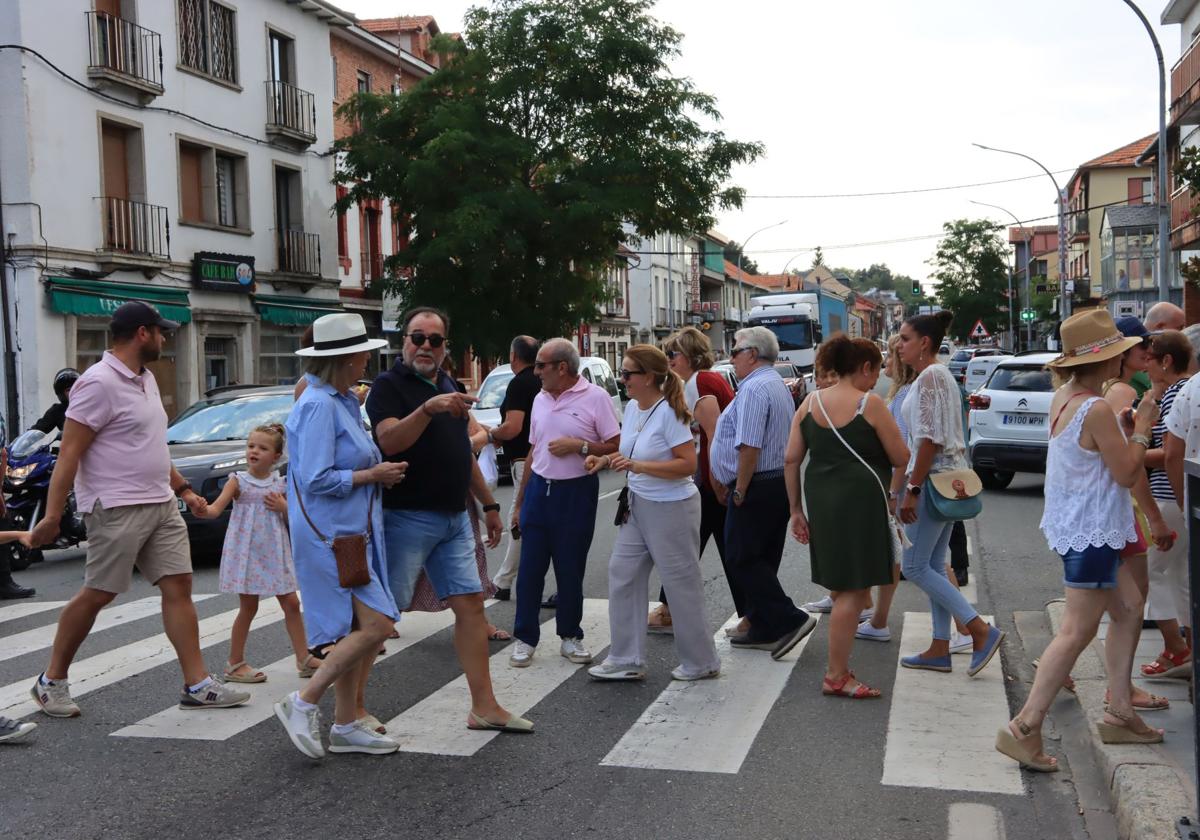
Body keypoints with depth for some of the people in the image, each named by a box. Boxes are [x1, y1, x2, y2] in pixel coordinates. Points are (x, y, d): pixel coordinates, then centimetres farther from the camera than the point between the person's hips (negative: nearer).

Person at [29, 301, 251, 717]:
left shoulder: (145, 379, 14)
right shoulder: (99, 383, -14)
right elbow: (69, 453, -17)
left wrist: (183, 488, 20)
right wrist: (52, 516, -21)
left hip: (160, 505, 9)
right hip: (116, 509, -8)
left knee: (178, 586, 3)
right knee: (96, 596, 0)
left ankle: (197, 684, 5)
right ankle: (51, 682, 19)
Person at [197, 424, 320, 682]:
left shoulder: (281, 485, 5)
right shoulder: (238, 481, -4)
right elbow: (216, 509, -17)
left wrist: (283, 507, -10)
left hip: (274, 553, 4)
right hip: (246, 552, -3)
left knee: (291, 603, 5)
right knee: (248, 607, 1)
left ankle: (304, 659, 14)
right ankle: (235, 663, 14)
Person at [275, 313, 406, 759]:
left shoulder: (343, 401, 14)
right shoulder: (318, 406, -16)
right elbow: (317, 479, -22)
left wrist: (381, 469, 9)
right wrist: (373, 475, -13)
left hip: (351, 532, 10)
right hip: (329, 535, -10)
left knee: (353, 631, 12)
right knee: (375, 625, -12)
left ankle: (346, 725, 21)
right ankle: (304, 702, 1)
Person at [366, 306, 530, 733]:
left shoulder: (447, 385, 17)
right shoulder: (389, 385, -7)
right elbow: (389, 441, -26)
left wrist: (489, 505, 23)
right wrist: (428, 409, -39)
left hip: (454, 518, 8)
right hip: (407, 518, -7)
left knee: (470, 606, 5)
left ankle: (484, 707, 12)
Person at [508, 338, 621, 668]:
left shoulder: (595, 397, -7)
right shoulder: (540, 399, 11)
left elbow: (616, 446, -8)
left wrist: (579, 446, -18)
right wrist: (519, 502, 16)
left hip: (576, 493, -5)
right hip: (539, 489, 5)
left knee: (570, 571, 4)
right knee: (530, 569, 4)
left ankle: (570, 637, 20)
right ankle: (525, 638, 13)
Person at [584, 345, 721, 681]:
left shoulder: (669, 413, -18)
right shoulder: (632, 408, 5)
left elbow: (688, 465, -23)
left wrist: (638, 465, -27)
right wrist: (606, 460, 1)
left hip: (671, 509, -9)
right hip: (638, 505, 9)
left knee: (681, 585, 3)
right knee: (622, 576, 8)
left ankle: (701, 663, 19)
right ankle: (627, 660, 18)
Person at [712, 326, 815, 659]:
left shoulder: (754, 388, -16)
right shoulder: (778, 385, 17)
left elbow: (749, 446, -23)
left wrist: (739, 490, -16)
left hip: (757, 486, -10)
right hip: (780, 482, 10)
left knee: (742, 558, -3)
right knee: (761, 559, 14)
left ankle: (790, 619, -7)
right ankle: (764, 631, 21)